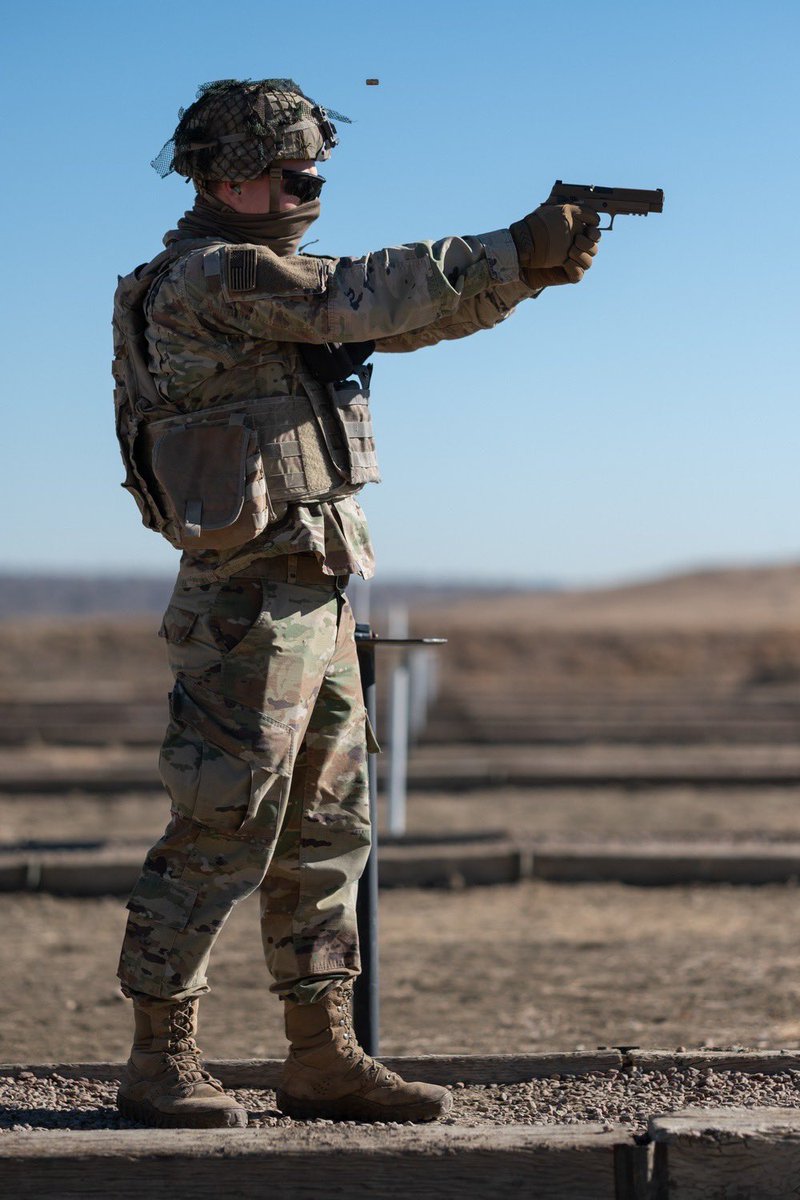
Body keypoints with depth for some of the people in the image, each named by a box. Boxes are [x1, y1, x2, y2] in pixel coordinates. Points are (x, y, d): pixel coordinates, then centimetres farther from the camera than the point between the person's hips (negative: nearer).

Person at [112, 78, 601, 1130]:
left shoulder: (271, 276, 18)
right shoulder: (209, 276, -11)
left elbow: (415, 314, 13)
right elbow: (357, 297, -23)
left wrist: (530, 264, -3)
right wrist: (513, 254, -24)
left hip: (317, 605, 10)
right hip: (252, 602, -10)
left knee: (326, 833, 11)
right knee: (221, 834, -7)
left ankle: (322, 1058, 16)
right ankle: (161, 1062, 1)